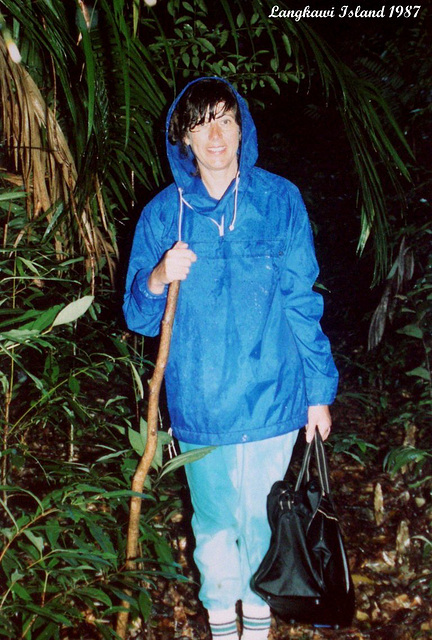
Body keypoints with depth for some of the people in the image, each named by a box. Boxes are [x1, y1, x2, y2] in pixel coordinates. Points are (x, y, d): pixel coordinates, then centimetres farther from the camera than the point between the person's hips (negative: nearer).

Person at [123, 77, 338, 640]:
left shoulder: (279, 199, -4)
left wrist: (319, 392, 2)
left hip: (271, 397, 0)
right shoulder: (163, 213, -1)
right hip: (200, 402, 1)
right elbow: (139, 318, 1)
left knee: (262, 517, 14)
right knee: (213, 519, 15)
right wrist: (159, 279, -21)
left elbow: (303, 302, 1)